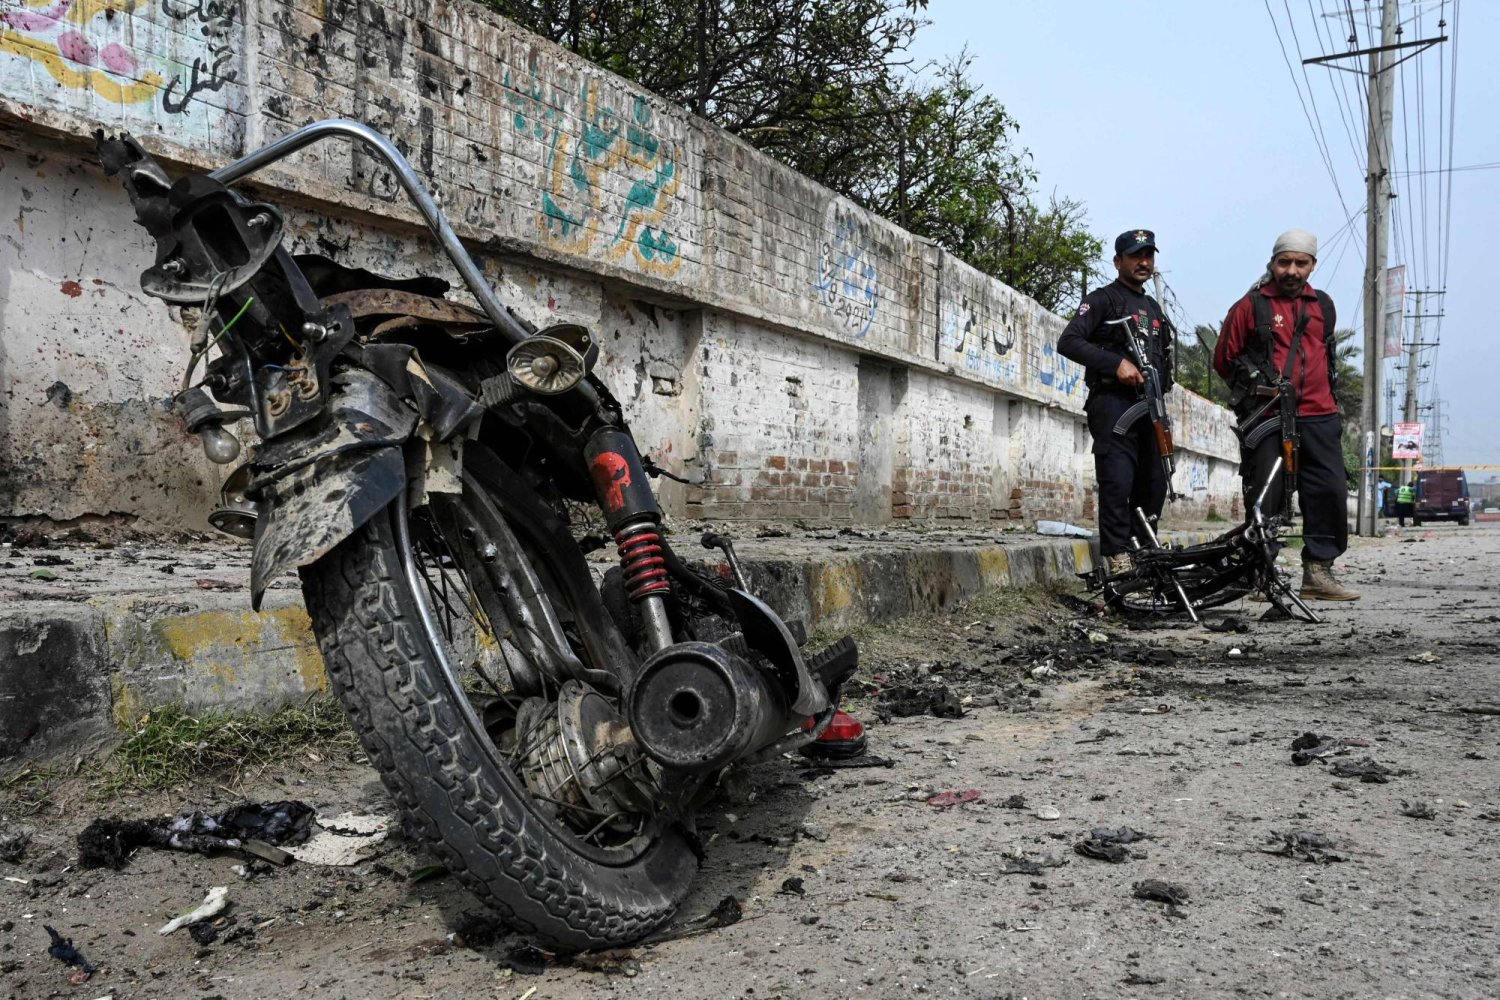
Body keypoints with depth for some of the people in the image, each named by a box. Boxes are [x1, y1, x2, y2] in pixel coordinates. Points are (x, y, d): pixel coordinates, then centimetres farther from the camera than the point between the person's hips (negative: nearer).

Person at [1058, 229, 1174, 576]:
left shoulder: (1155, 310, 25)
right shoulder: (1103, 299, 2)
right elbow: (1068, 342, -11)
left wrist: (1160, 388, 14)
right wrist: (1117, 362, -19)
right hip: (1113, 401, -7)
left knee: (1154, 484, 7)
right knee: (1118, 483, -16)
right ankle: (1119, 564, -17)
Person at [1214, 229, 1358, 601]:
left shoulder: (1324, 306, 17)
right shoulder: (1250, 306, 3)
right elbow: (1224, 359, 7)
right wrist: (1254, 386, 2)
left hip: (1318, 417, 4)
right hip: (1266, 419, -4)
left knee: (1331, 492, -3)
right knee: (1264, 497, -5)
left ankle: (1318, 571, 6)